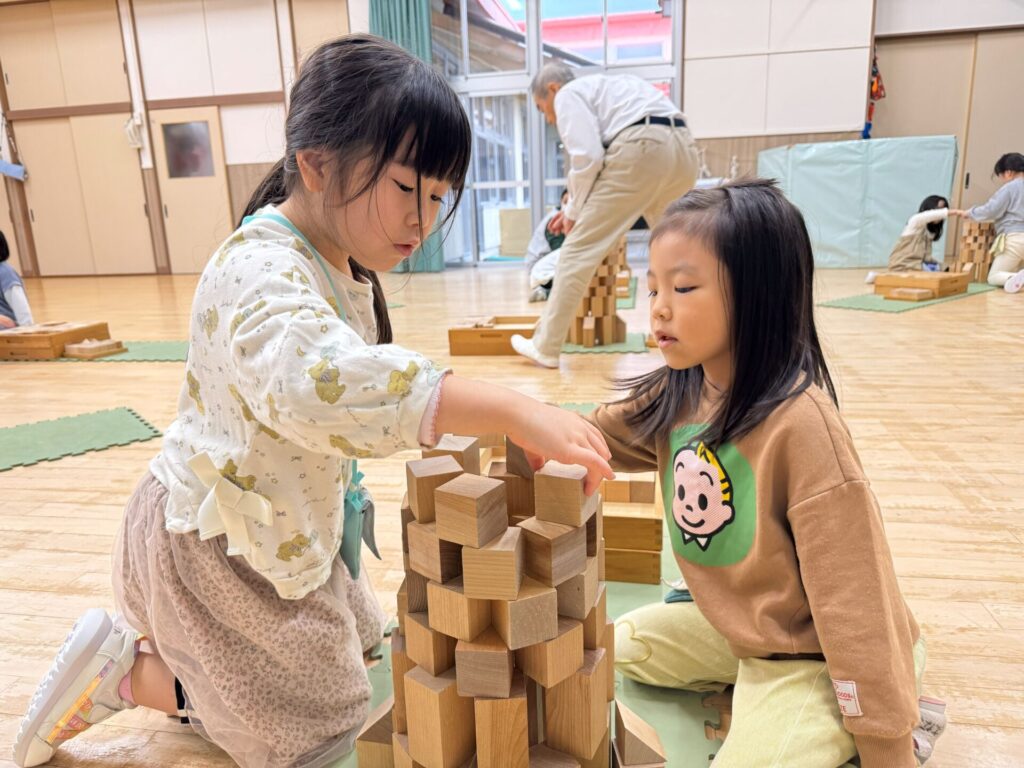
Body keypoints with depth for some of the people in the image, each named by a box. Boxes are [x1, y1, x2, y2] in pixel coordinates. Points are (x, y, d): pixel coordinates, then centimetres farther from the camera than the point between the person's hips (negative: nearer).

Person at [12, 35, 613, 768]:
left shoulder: (347, 272, 2)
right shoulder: (261, 272, -30)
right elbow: (317, 379, -53)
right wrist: (511, 410, -58)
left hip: (289, 527, 9)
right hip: (215, 542, -9)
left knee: (357, 641, 26)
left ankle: (156, 645, 25)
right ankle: (121, 669, 13)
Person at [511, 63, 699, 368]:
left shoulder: (569, 94, 10)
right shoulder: (603, 89, 36)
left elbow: (587, 157, -6)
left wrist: (574, 211, 6)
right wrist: (578, 207, 34)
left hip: (640, 150, -9)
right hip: (683, 148, 9)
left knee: (579, 249, 0)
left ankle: (546, 345, 5)